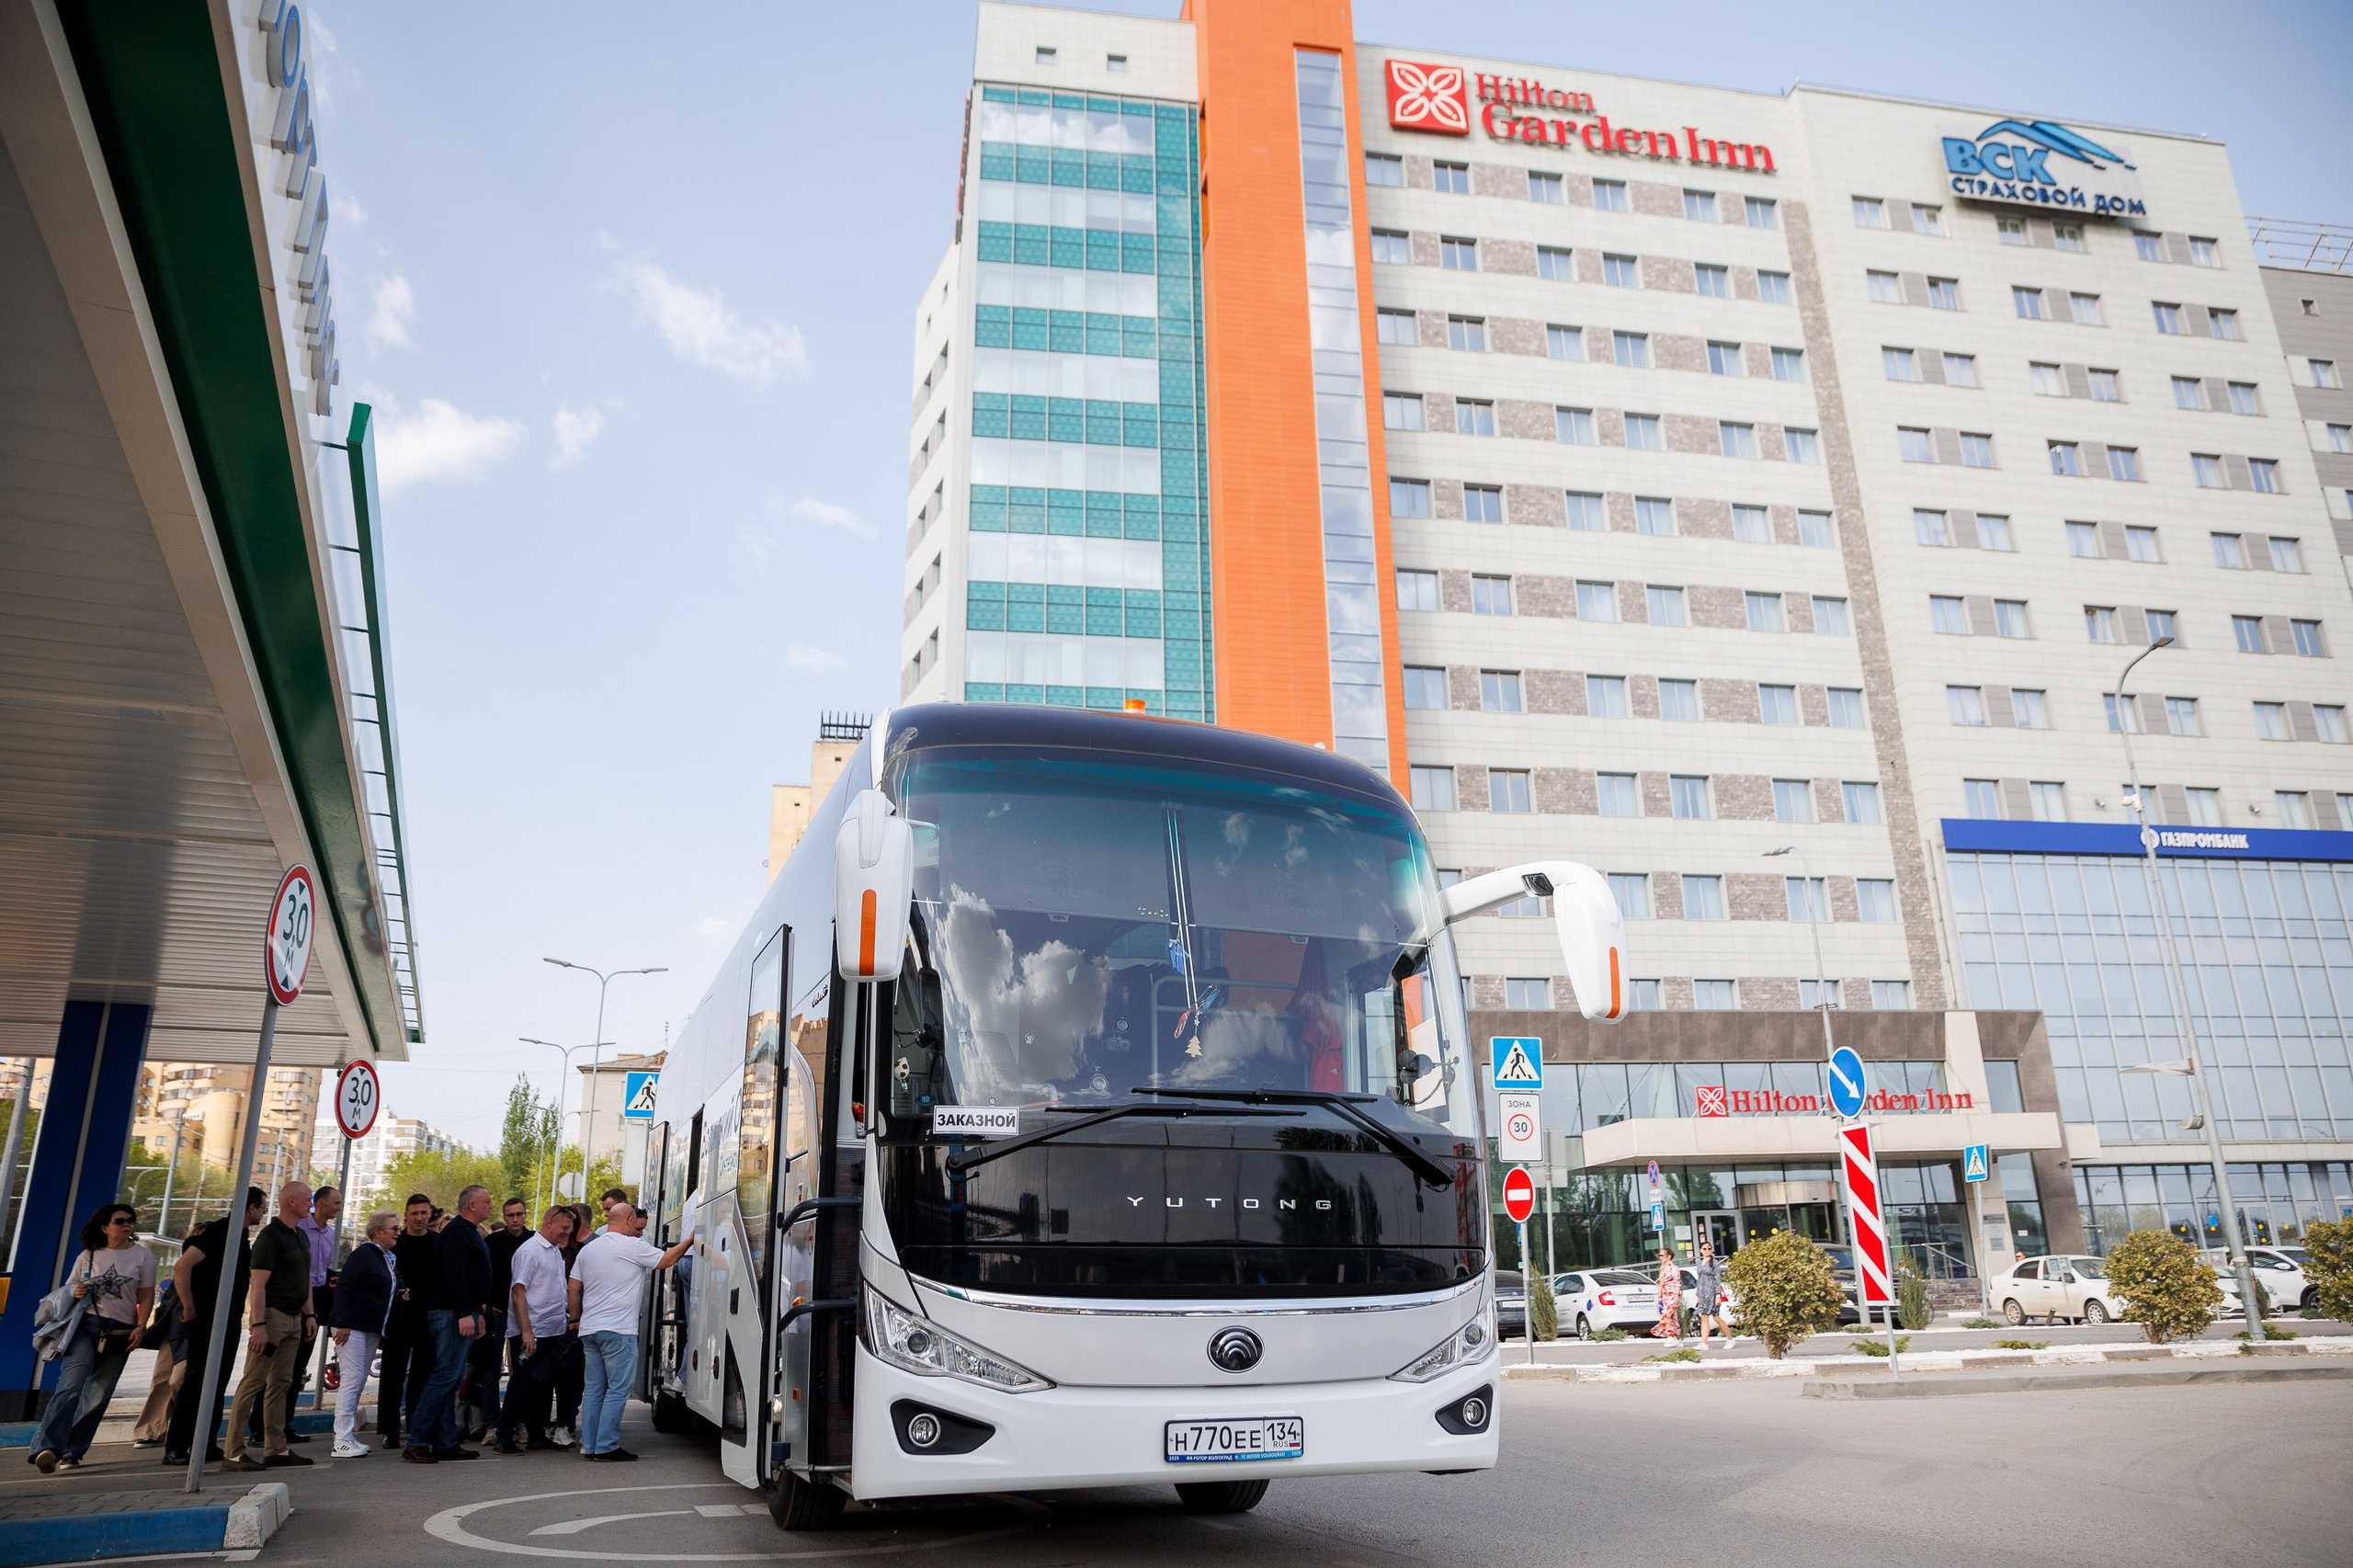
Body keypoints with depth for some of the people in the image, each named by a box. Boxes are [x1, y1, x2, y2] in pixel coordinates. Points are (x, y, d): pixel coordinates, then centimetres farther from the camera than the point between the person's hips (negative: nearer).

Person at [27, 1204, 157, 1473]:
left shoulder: (142, 1256, 7)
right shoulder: (88, 1256, 9)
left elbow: (146, 1296, 6)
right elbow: (69, 1288, 18)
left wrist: (140, 1326, -6)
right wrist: (75, 1294, -5)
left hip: (119, 1334, 1)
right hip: (86, 1325, -1)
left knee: (99, 1395, 1)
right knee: (71, 1385, -20)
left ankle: (71, 1452, 10)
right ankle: (46, 1447, -26)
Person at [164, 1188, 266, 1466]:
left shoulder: (241, 1236, 14)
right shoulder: (219, 1231, -14)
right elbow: (181, 1267, -22)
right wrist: (190, 1308, -18)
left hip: (229, 1324, 9)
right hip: (207, 1321, -9)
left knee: (217, 1385, 10)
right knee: (196, 1382, -8)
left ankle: (204, 1444, 14)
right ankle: (175, 1448, -4)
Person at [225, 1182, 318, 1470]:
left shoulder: (300, 1237, 16)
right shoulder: (270, 1236, -12)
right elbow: (258, 1284, -17)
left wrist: (308, 1314, 17)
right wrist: (258, 1325, -22)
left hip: (294, 1319, 9)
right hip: (272, 1315, -9)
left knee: (280, 1383, 10)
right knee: (253, 1383, -6)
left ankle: (276, 1450, 14)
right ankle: (234, 1453, -3)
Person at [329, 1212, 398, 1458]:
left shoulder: (390, 1259, 16)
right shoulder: (364, 1254, -10)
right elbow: (343, 1287, -16)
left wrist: (384, 1332, 14)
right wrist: (342, 1324, -23)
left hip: (373, 1331, 9)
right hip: (353, 1327, -9)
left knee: (359, 1382, 11)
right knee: (352, 1379, -10)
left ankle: (350, 1436, 17)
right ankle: (342, 1441, -8)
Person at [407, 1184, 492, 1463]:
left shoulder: (468, 1232, 21)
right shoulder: (457, 1231, -12)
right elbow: (453, 1274, -22)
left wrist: (478, 1312, 22)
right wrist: (464, 1314, -26)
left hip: (464, 1315, 11)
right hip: (453, 1314, -11)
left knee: (451, 1379, 10)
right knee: (445, 1376, -11)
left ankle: (446, 1443, 12)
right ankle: (416, 1442, -9)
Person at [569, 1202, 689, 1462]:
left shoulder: (588, 1249, 15)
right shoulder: (633, 1246, -8)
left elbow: (574, 1288, 16)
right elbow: (667, 1260, -3)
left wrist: (576, 1318, 24)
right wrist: (689, 1240, 8)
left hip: (589, 1330, 8)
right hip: (618, 1330, -8)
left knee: (594, 1389, 12)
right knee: (618, 1390, -3)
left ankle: (589, 1445, 14)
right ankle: (606, 1447, -4)